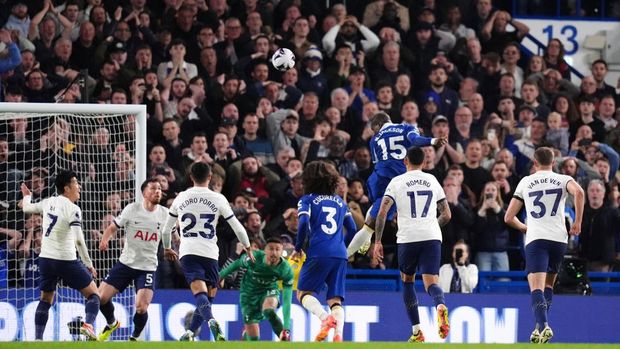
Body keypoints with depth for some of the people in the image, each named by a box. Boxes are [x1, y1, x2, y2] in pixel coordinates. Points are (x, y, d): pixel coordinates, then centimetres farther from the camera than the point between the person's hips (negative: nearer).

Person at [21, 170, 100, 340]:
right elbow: (78, 240, -20)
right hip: (66, 260, -6)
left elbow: (27, 208, 24)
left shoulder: (49, 202, 5)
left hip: (45, 259, 6)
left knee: (46, 300, 18)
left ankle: (38, 339, 8)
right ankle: (88, 325, -19)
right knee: (93, 294, 5)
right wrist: (88, 263, -14)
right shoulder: (72, 209, -13)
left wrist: (27, 196, 47)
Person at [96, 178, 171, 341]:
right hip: (126, 262, 1)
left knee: (141, 307, -18)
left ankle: (134, 338, 10)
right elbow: (113, 227, 0)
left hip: (148, 267, -1)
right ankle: (112, 323, 27)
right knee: (101, 297, -5)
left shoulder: (165, 214, -2)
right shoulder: (132, 209, -6)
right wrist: (105, 240, -20)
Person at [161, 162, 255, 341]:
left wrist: (167, 249, 40)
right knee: (208, 297, 14)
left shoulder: (181, 198, 11)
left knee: (199, 292, -17)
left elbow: (166, 230, 21)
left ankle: (211, 321, -43)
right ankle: (190, 333, 7)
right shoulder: (218, 199, 4)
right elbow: (238, 228, 7)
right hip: (210, 253, -1)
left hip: (188, 252, 1)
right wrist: (248, 249, 23)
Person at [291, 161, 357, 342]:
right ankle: (338, 335, -18)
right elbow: (353, 229, 17)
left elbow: (303, 223, -9)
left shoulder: (307, 200, 7)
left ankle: (325, 317, -20)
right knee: (335, 299, 5)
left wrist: (298, 249, 2)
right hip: (340, 255, 4)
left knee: (303, 292, 7)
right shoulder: (340, 201, 20)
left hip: (318, 253, -4)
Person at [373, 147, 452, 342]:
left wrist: (378, 242, -1)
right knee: (431, 283, -6)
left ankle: (416, 331, 16)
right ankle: (441, 306, -42)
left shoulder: (397, 182, 5)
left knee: (407, 280, 20)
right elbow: (446, 215, 16)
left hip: (407, 238, -1)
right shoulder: (432, 180, 14)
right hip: (432, 238, 1)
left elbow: (382, 212, -6)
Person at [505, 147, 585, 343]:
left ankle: (543, 326, -33)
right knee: (548, 285, 20)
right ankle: (541, 326, 11)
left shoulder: (525, 182, 14)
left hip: (535, 239, -2)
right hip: (559, 238, 2)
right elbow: (578, 192, -14)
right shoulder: (563, 180, 11)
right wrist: (578, 222, -4)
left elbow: (508, 218, 13)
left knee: (536, 288, -11)